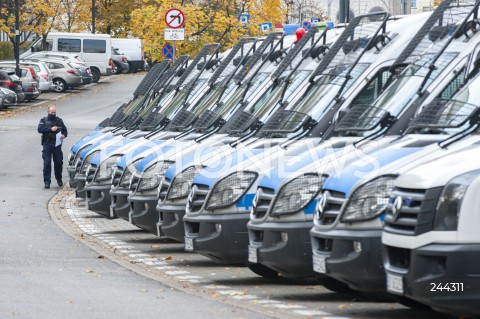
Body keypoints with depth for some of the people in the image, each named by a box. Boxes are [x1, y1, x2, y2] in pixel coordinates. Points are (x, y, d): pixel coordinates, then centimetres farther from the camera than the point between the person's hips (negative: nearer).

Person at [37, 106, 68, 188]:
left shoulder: (59, 120, 13)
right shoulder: (44, 120, 5)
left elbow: (64, 130, 19)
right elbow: (40, 129, -10)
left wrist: (64, 135, -4)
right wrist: (51, 129, -19)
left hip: (57, 144, 2)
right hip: (47, 144, -2)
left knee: (59, 162, 6)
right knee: (47, 163, -6)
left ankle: (59, 179, 27)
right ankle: (47, 181, -4)